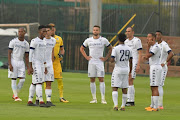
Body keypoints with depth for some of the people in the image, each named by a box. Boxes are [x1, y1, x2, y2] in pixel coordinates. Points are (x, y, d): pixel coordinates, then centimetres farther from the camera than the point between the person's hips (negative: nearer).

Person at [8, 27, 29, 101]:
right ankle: (15, 96, 2)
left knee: (22, 80, -6)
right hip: (13, 62, -4)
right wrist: (10, 64, -15)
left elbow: (26, 57, 12)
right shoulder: (13, 42, -4)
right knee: (14, 80, -3)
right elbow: (9, 53, -6)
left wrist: (28, 68, 8)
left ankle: (15, 94, 10)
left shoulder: (26, 44, 7)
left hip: (21, 62, 4)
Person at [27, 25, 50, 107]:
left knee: (34, 83, 10)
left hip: (41, 64, 8)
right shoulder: (34, 41, -10)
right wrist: (30, 67, -16)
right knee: (39, 82, -14)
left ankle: (30, 101, 14)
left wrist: (45, 67, 19)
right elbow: (30, 54, -12)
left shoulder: (43, 42, 15)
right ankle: (41, 101, -18)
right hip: (35, 64, -8)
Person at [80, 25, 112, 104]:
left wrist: (106, 58, 2)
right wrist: (86, 57, 7)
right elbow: (81, 48, 19)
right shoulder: (88, 40, 5)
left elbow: (110, 48, 11)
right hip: (91, 62, 2)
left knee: (101, 79, -8)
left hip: (100, 62, -2)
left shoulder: (104, 40, 0)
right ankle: (94, 98, 9)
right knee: (92, 80, 3)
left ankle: (103, 99, -9)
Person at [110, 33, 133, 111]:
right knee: (124, 89, 9)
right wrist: (130, 72, 17)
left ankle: (116, 105, -16)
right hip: (126, 70, 4)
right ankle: (123, 106, 10)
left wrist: (113, 60, 7)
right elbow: (130, 61, 8)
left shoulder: (115, 48, -10)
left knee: (115, 88, -2)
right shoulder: (128, 49, 4)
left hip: (118, 70, -4)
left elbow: (112, 60, -17)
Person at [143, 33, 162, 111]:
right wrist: (146, 58, 6)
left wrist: (148, 46, -14)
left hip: (156, 67, -11)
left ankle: (155, 107, -14)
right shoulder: (152, 46, 18)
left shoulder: (156, 47, -14)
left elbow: (148, 55, -20)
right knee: (152, 87, 15)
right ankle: (152, 105, 21)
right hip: (153, 67, 11)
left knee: (155, 87, -12)